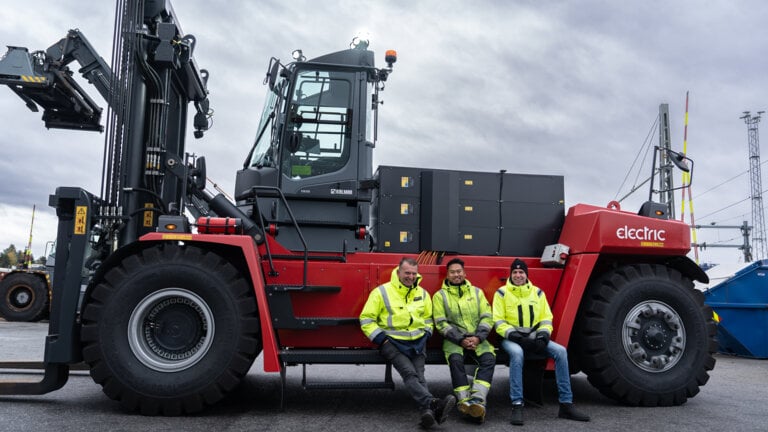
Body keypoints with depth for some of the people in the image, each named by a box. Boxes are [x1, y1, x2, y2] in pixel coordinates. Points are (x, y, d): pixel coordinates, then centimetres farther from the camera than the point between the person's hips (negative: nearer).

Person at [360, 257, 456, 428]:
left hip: (418, 342, 4)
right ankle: (434, 404, -46)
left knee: (419, 375, -19)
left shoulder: (422, 293, 14)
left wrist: (426, 334, 10)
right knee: (409, 373, -27)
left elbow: (428, 318, 28)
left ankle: (427, 410, -39)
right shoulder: (382, 292, 0)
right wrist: (381, 339, -8)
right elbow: (366, 319, 1)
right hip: (393, 342, -4)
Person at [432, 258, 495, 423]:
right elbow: (441, 323, -2)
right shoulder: (440, 295, 5)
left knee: (489, 358, -28)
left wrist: (478, 338, -10)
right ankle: (464, 401, -34)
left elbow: (487, 318, 7)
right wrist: (461, 340, -13)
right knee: (455, 359, -34)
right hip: (454, 339, -2)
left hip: (477, 338, 2)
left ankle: (478, 400, -39)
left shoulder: (477, 292, 12)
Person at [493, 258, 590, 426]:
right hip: (511, 338, -4)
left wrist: (543, 334, -9)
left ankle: (566, 404, -14)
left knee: (560, 351, -20)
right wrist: (516, 336, -19)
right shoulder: (502, 293, 0)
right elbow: (498, 321, -5)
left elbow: (546, 318, 11)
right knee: (517, 353, -38)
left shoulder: (537, 292, 11)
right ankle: (517, 405, -35)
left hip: (534, 337, 4)